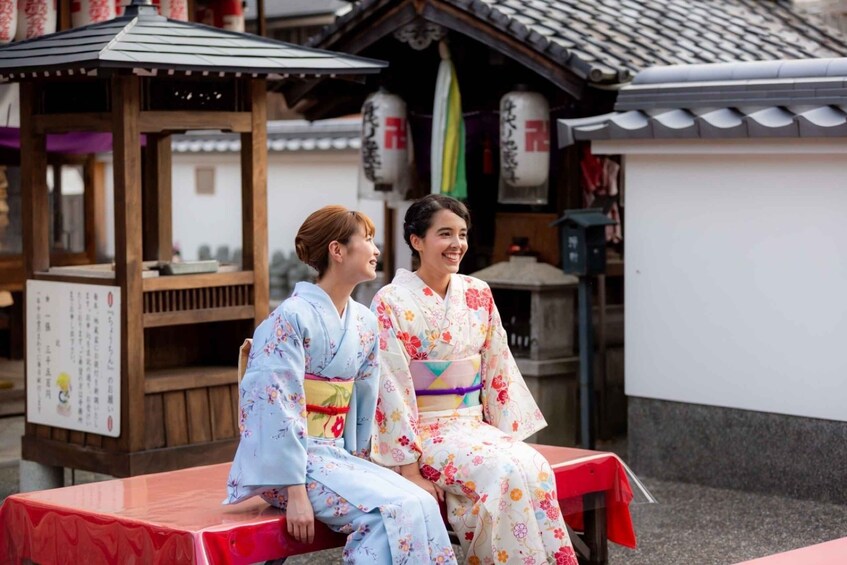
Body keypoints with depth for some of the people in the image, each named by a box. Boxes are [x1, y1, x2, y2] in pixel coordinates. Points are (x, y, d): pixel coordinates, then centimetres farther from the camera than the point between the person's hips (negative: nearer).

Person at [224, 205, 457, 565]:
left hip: (336, 453, 7)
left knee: (420, 505, -17)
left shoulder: (364, 323, 10)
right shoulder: (292, 317, -13)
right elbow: (278, 409, -18)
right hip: (288, 458, -7)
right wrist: (295, 492, -22)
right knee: (394, 511, -25)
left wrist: (356, 463, 10)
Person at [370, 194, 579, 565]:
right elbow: (392, 390, -12)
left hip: (473, 423, 5)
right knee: (502, 472, -30)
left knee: (535, 468, -24)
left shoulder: (477, 295, 8)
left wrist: (510, 435, 2)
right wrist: (410, 470, -17)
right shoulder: (391, 303, -8)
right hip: (422, 431, -5)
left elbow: (499, 372, 12)